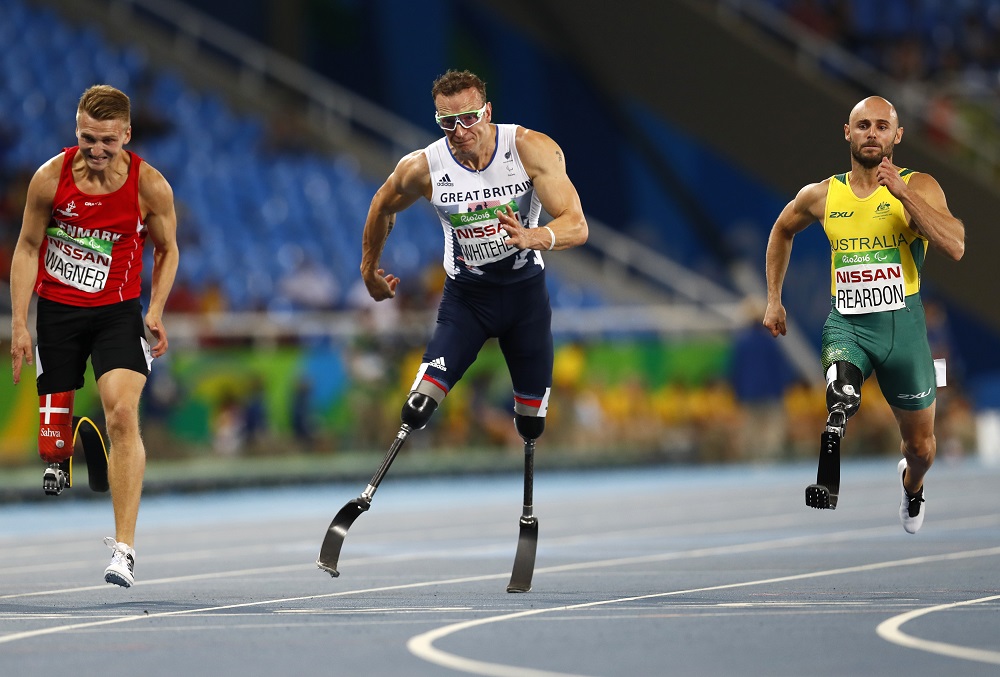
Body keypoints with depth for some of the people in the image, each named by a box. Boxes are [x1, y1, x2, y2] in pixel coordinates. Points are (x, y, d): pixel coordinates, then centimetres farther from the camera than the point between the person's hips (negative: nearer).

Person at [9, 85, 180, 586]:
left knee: (123, 414, -21)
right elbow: (27, 247, 0)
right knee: (52, 440, 1)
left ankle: (124, 548, -21)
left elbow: (167, 249, 7)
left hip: (117, 312, -1)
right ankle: (58, 463, 43)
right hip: (56, 310, 1)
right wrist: (19, 324, -3)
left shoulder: (150, 186, -11)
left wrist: (157, 310, -6)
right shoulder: (51, 177, -11)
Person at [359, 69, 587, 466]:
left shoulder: (534, 150, -20)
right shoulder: (422, 168, -16)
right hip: (465, 296, -1)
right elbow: (383, 207, 8)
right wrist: (369, 270, 20)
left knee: (532, 429, 8)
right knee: (418, 409, -21)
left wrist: (530, 238, -47)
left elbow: (577, 226, -26)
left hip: (526, 291, 1)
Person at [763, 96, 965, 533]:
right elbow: (782, 231, 25)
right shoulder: (822, 195, 4)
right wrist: (773, 300, 22)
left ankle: (911, 486, 50)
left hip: (902, 324, 0)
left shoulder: (919, 187, -5)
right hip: (846, 323, 0)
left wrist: (903, 193, -25)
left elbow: (955, 247, -21)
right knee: (840, 395, -36)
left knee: (920, 444, 17)